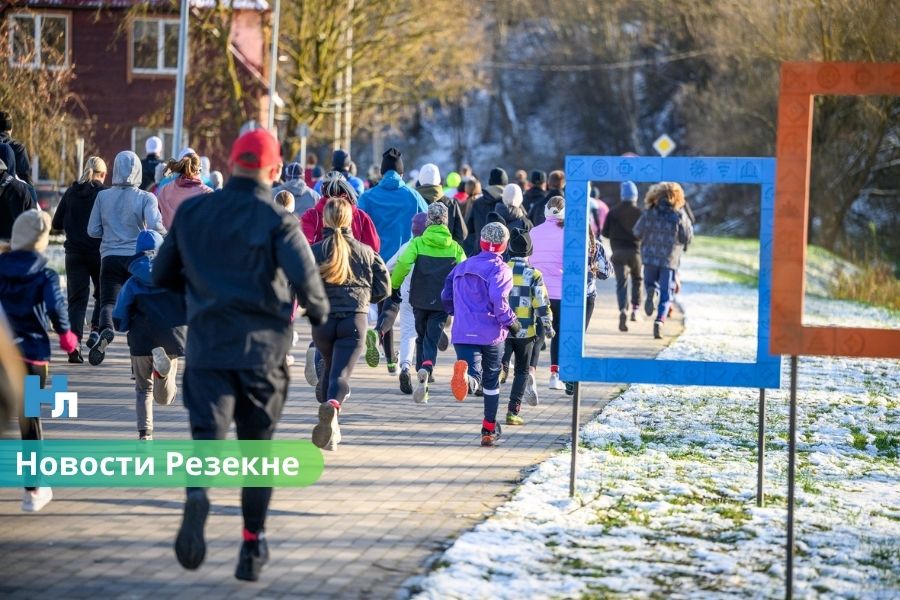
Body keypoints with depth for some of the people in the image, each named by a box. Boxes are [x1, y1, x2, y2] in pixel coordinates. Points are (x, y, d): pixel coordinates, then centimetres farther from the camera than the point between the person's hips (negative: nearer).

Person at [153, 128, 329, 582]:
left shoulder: (192, 211, 5)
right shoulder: (277, 220, -6)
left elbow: (162, 275, 12)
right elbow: (304, 276, -18)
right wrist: (319, 312, 2)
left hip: (207, 345, 1)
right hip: (263, 349, -1)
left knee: (207, 433, -4)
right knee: (258, 448, 12)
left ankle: (196, 495, -37)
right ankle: (253, 546, 15)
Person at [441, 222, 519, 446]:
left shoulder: (462, 266, 15)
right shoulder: (500, 269, -4)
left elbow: (446, 296, 18)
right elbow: (498, 299, -20)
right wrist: (511, 321, -7)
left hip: (463, 333, 3)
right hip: (491, 334, -3)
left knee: (474, 378, -9)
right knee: (491, 381, 15)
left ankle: (464, 376, -47)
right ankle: (489, 430, 22)